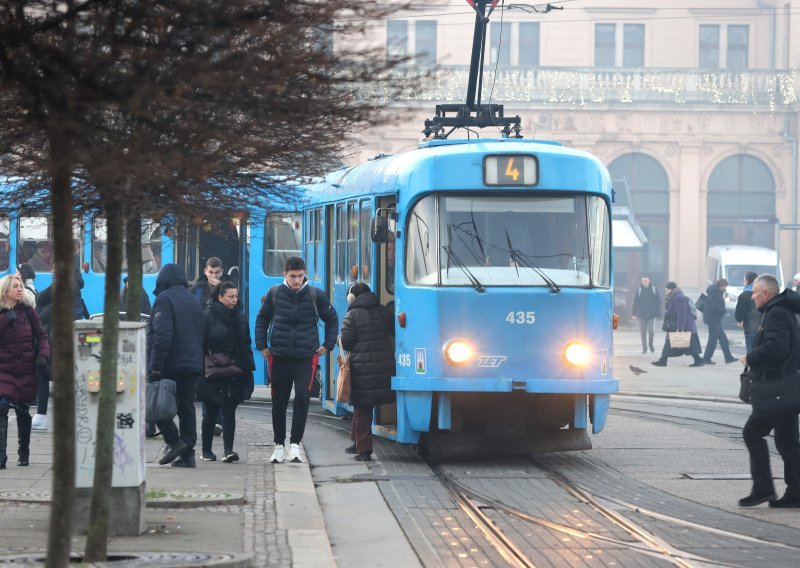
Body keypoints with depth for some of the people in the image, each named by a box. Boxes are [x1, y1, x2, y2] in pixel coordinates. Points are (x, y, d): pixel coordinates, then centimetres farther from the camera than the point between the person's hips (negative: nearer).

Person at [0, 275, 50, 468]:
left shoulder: (27, 311, 3)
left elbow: (41, 335, 7)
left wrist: (43, 354, -7)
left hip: (27, 370, 2)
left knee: (23, 412, 10)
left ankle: (24, 452, 26)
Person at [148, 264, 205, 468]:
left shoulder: (164, 299, -7)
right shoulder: (194, 301, 18)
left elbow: (162, 335, -17)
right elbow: (201, 334, 22)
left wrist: (155, 365, -18)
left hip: (170, 365, -7)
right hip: (192, 365, 7)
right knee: (187, 407, 7)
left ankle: (174, 441, -11)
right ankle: (187, 453, 3)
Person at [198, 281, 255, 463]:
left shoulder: (239, 318, 10)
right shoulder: (207, 317, -6)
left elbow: (246, 345, 14)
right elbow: (201, 345, -8)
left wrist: (248, 369, 6)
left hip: (234, 374, 3)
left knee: (229, 410, -4)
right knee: (211, 412, 5)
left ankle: (228, 450, -8)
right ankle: (206, 450, 16)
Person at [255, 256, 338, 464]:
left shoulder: (315, 295, -2)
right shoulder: (274, 294, 0)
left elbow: (332, 319, 12)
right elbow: (262, 319, 14)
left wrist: (327, 345, 8)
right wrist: (262, 345, 9)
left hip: (306, 357, -1)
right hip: (279, 357, 1)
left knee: (302, 398, -15)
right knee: (278, 402, 8)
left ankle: (295, 443, -9)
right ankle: (279, 445, 21)